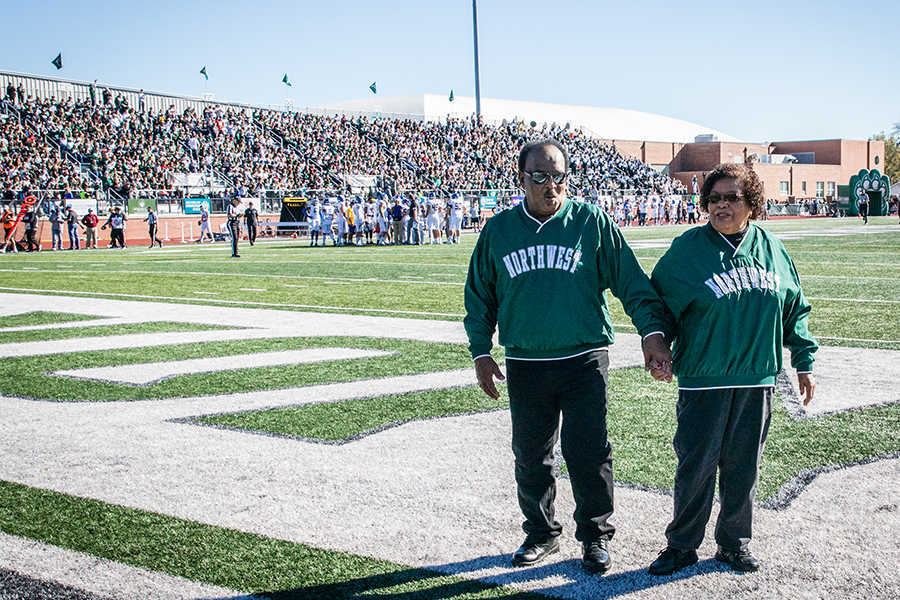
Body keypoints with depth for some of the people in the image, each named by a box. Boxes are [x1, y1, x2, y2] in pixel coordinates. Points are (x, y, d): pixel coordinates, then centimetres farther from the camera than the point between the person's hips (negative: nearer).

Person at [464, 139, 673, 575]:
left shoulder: (592, 223, -2)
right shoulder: (498, 231, 5)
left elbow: (631, 280, -2)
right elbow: (480, 297, 13)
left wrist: (652, 331, -13)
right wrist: (481, 352, 7)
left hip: (584, 359, -2)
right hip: (524, 364, 2)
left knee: (588, 451, -2)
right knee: (531, 456, 9)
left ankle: (595, 535, 17)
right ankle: (541, 533, 28)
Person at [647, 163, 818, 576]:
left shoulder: (770, 248, 5)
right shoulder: (687, 248, -4)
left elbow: (795, 308, 13)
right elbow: (658, 301, 2)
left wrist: (804, 362, 12)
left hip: (758, 378, 3)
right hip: (703, 378, -3)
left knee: (743, 464, 11)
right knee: (695, 464, 1)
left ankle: (734, 542, 26)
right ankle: (682, 544, 17)